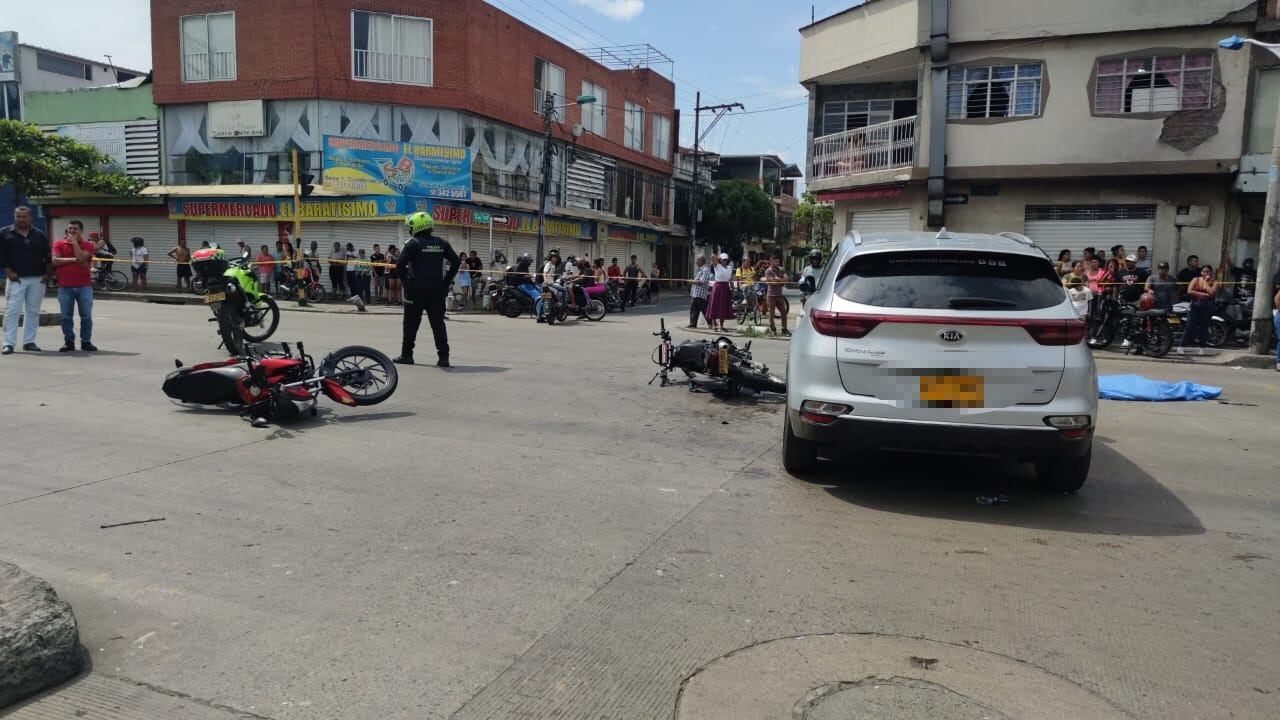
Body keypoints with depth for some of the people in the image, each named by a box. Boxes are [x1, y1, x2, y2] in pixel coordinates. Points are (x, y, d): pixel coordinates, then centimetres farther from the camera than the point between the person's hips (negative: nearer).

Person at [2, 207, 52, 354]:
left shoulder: (39, 235, 11)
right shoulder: (5, 233, 4)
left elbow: (47, 255, 14)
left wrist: (46, 273, 4)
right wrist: (8, 271, -9)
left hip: (37, 279, 3)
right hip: (16, 278, -3)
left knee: (33, 311, 6)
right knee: (12, 311, -5)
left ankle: (29, 342, 13)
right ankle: (9, 343, -3)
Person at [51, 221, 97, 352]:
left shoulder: (88, 245, 4)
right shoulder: (59, 244, 7)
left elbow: (81, 257, -14)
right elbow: (55, 260, -6)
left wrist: (74, 242, -6)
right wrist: (73, 259, -10)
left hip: (84, 286, -1)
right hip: (64, 287, 1)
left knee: (86, 316, 1)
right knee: (66, 317, 4)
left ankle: (86, 342, 9)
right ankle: (69, 342, 11)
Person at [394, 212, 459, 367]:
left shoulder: (413, 244, -6)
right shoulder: (441, 243, 8)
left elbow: (400, 264, -12)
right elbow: (456, 261, 7)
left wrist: (405, 280, 2)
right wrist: (446, 281, 9)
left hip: (417, 289, -3)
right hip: (437, 289, 3)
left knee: (411, 323, 8)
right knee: (438, 322, 5)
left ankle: (406, 355, 14)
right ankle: (443, 357, -1)